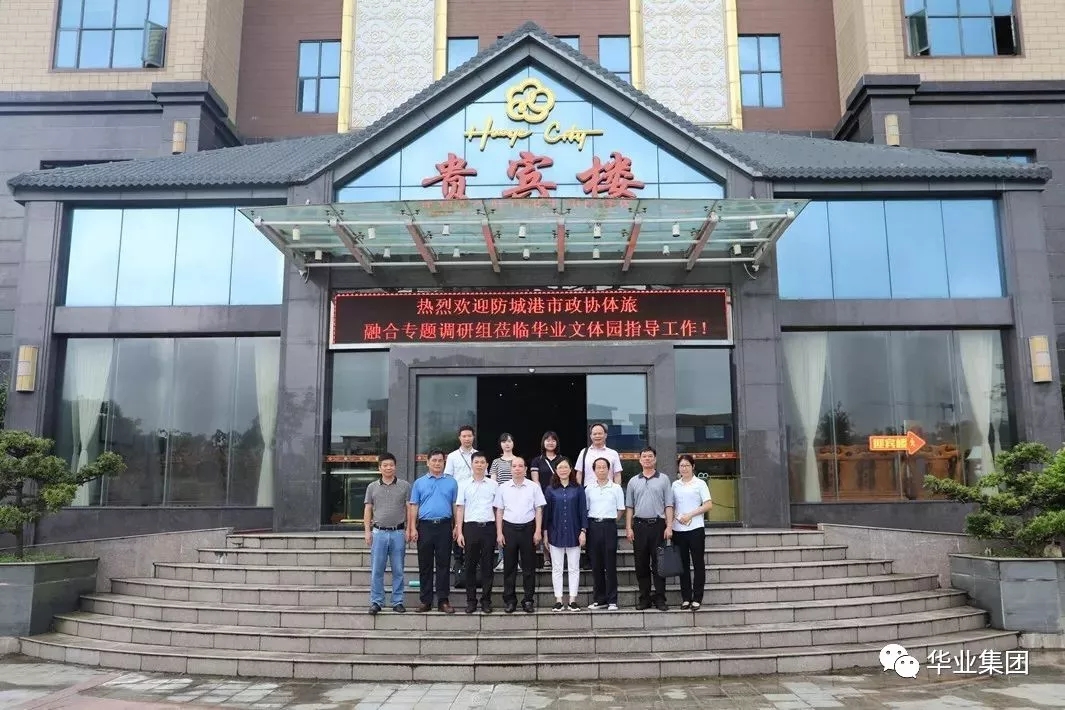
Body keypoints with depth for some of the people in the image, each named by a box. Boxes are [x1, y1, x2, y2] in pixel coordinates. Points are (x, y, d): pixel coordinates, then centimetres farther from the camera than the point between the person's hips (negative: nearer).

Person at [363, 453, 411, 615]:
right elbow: (368, 510, 9)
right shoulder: (372, 487, 7)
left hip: (398, 533, 0)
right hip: (379, 532, 1)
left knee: (398, 570, 5)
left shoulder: (405, 486, 4)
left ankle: (398, 602, 13)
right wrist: (367, 531, 1)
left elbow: (409, 509, 4)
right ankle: (376, 602, 11)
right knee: (376, 570, 2)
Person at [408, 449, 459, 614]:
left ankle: (443, 600, 7)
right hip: (425, 526, 1)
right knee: (425, 565, 5)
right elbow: (414, 506, 6)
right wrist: (413, 528, -3)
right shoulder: (419, 482, 9)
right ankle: (426, 601, 12)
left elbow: (456, 506, 7)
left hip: (444, 526, -1)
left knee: (443, 564, 1)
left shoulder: (451, 482, 8)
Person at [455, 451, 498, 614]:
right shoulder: (465, 485, 7)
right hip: (471, 527, 0)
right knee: (470, 565, 4)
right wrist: (459, 532, -1)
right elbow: (460, 509, 6)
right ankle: (471, 600, 12)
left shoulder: (493, 485, 7)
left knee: (487, 565, 4)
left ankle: (486, 600, 12)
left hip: (489, 527, 0)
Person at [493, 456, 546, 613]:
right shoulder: (503, 487, 5)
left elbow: (539, 510, 3)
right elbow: (499, 511, 7)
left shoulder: (534, 487, 2)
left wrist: (538, 531, -4)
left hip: (528, 528, -1)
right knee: (509, 566, 5)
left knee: (529, 566, 4)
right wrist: (499, 533, 2)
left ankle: (528, 600, 12)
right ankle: (509, 600, 13)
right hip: (509, 528, 1)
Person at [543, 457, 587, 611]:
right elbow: (546, 512, 5)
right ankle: (558, 601, 10)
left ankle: (573, 600, 9)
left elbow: (583, 511, 2)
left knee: (574, 568, 3)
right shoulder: (551, 490, 3)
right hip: (556, 534, 1)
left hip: (573, 533, 0)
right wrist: (545, 533, 2)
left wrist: (583, 531, -5)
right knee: (557, 569, 4)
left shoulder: (578, 489, 2)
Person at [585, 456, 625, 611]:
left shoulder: (616, 488, 3)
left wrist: (610, 521, 2)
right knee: (596, 565, 6)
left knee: (610, 564, -1)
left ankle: (612, 600, 6)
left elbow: (621, 509, 7)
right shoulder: (589, 489, 8)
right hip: (593, 526, 2)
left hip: (609, 525, -2)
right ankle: (599, 599, 15)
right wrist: (587, 525, 3)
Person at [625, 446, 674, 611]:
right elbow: (629, 507, 11)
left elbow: (669, 505, 2)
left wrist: (669, 526, -7)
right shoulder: (633, 481, 11)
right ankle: (644, 598, 13)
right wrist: (628, 528, 3)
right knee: (641, 564, 5)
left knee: (658, 564, 0)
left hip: (658, 524, -2)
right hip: (639, 525, 2)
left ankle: (659, 598, 6)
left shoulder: (663, 479, 6)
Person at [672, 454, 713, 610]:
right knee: (683, 564, 7)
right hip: (678, 529, 3)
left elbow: (708, 505, -5)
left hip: (695, 528, -3)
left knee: (698, 563, 0)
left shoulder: (700, 483, 0)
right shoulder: (675, 485, 10)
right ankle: (686, 597, 14)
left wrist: (690, 515, -13)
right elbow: (671, 506, 14)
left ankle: (697, 598, 6)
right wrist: (676, 516, -7)